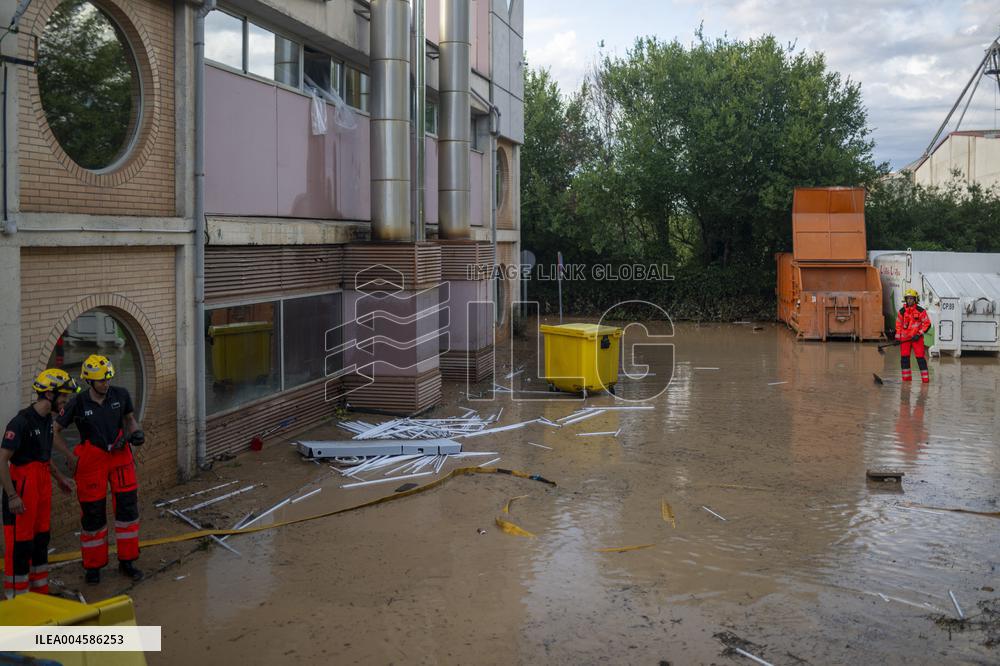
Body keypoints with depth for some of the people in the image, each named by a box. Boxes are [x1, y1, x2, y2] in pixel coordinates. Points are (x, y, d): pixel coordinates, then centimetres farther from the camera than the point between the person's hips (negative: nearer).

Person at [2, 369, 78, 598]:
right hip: (23, 486, -9)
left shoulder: (47, 419, 8)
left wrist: (59, 477, 26)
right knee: (20, 542, -1)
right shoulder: (21, 422, -20)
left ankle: (39, 590, 26)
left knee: (41, 538, 15)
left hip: (42, 483, 9)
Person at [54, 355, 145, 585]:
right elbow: (55, 431, -2)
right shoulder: (78, 403, -12)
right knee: (93, 513, 4)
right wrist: (72, 457, -7)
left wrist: (135, 432, -7)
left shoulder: (120, 395, -4)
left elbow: (129, 418, 14)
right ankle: (93, 565, 21)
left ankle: (126, 561, 16)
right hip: (92, 461, -2)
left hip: (120, 456, 3)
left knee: (128, 506, 2)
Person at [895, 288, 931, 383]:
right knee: (904, 357, 2)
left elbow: (927, 323, -4)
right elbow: (898, 325, 12)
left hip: (917, 337, -4)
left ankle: (925, 378, -3)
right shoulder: (902, 311, 6)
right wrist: (897, 337, 7)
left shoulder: (920, 311, -5)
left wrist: (919, 334, -12)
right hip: (905, 338, 4)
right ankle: (906, 377, 12)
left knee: (920, 357, -7)